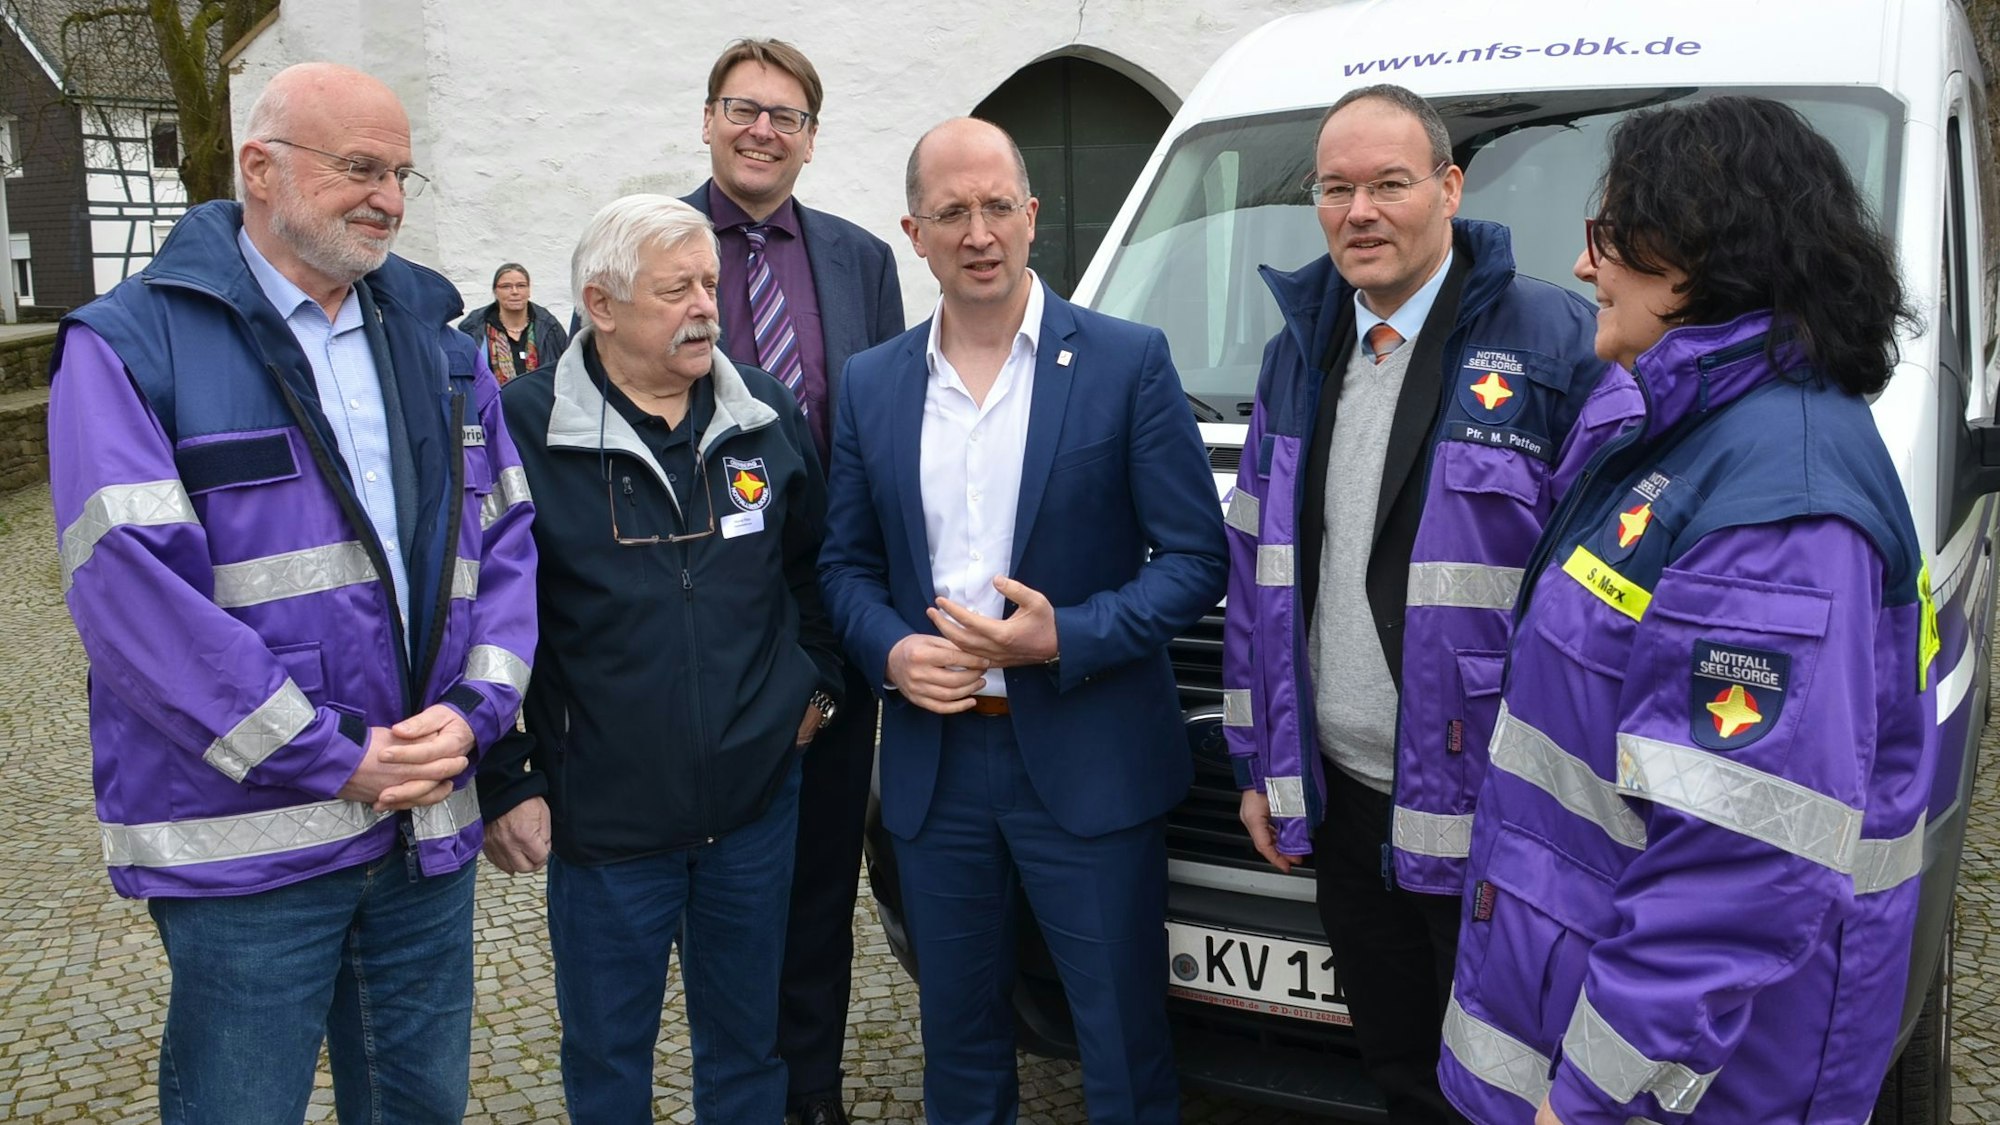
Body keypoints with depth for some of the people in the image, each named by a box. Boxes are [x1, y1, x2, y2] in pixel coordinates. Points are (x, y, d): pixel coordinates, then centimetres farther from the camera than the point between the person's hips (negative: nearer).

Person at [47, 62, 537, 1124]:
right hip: (246, 842, -5)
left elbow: (507, 542, 9)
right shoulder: (130, 348, -7)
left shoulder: (438, 346, 10)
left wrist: (474, 710, -8)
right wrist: (335, 763, -16)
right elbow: (130, 590, -16)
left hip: (427, 829, 5)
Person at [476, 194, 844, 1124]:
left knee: (748, 1045, 19)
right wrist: (502, 782, -7)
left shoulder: (768, 415, 3)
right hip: (602, 816, -3)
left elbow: (814, 561, 17)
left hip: (757, 803, 3)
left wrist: (817, 681, 11)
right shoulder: (527, 429, -10)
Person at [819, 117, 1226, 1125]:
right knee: (958, 1042, 19)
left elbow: (1196, 559, -6)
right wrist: (892, 653, -9)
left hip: (1088, 765, -3)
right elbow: (846, 563, 11)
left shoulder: (1127, 363, -5)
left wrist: (1063, 638, -19)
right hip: (934, 762, 4)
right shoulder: (871, 384, 6)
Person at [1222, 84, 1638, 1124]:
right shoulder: (1298, 351, 8)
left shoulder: (1559, 345, -12)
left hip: (1491, 812, -5)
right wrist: (1259, 764, 12)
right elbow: (1254, 572, 12)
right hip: (1340, 797, 6)